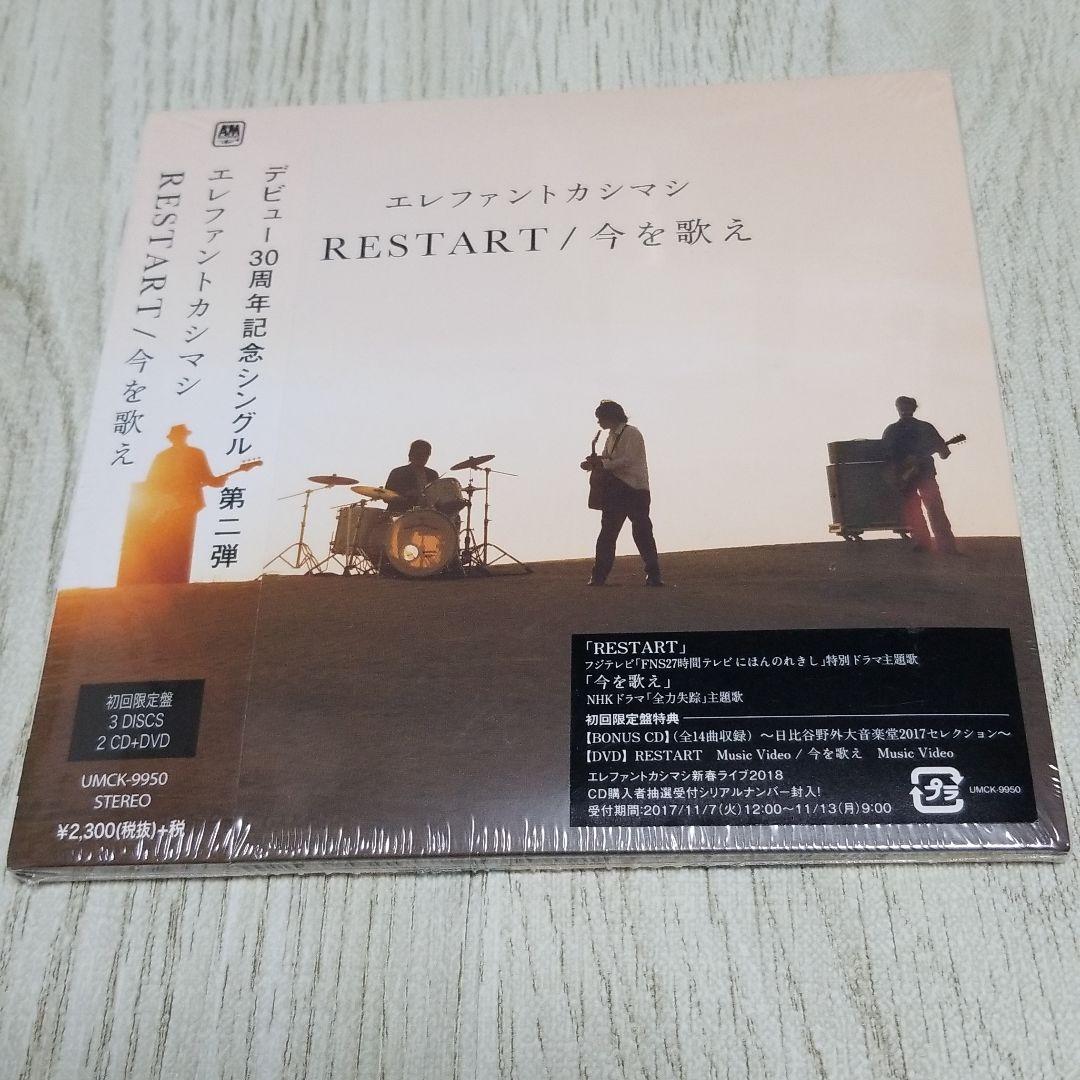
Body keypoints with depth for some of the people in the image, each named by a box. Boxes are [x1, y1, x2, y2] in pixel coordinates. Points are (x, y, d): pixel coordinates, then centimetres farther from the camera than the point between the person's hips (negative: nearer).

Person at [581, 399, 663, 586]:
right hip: (616, 491, 8)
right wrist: (595, 462, -5)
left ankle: (653, 575, 0)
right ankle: (599, 576, 7)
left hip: (635, 490, -8)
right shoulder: (612, 435, 16)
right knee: (607, 534, 5)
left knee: (642, 532, -6)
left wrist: (603, 463, -21)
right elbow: (607, 460, 16)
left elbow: (628, 460, -19)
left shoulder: (631, 433, -10)